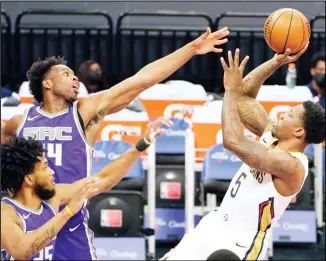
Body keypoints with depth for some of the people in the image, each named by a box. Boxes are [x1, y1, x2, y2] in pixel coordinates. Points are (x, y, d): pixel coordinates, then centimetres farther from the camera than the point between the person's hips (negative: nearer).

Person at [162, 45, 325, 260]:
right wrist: (277, 61, -2)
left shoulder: (291, 166, -25)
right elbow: (246, 95, 9)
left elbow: (234, 141, -35)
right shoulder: (271, 135, 2)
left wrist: (231, 89, -27)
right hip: (215, 227, 9)